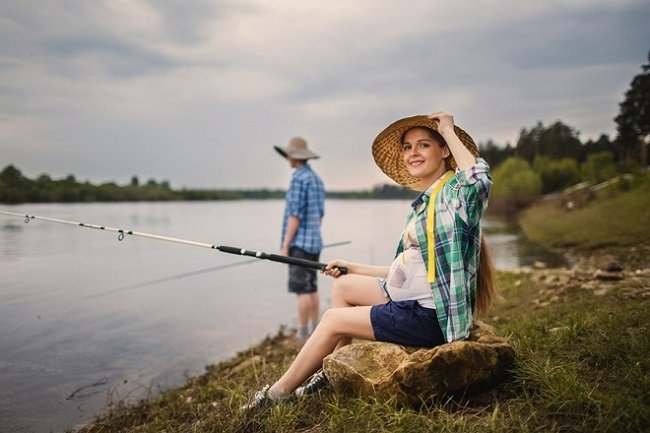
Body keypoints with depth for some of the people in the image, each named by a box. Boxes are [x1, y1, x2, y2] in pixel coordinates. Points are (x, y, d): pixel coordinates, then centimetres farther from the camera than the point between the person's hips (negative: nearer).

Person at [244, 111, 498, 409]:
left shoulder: (454, 192, -12)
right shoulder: (422, 203, 14)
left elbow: (479, 178, -38)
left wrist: (449, 132, -23)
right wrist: (353, 268, 20)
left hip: (432, 315, -9)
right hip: (412, 300, 9)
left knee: (333, 319, -5)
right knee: (343, 285, 15)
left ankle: (279, 393, 15)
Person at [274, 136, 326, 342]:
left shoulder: (299, 178, -14)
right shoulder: (317, 179, 14)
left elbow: (295, 215, -18)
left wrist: (285, 246, -15)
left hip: (299, 242, -9)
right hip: (314, 242, 9)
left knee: (301, 289, -5)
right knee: (312, 288, 12)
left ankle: (302, 335, 0)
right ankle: (314, 332, 18)